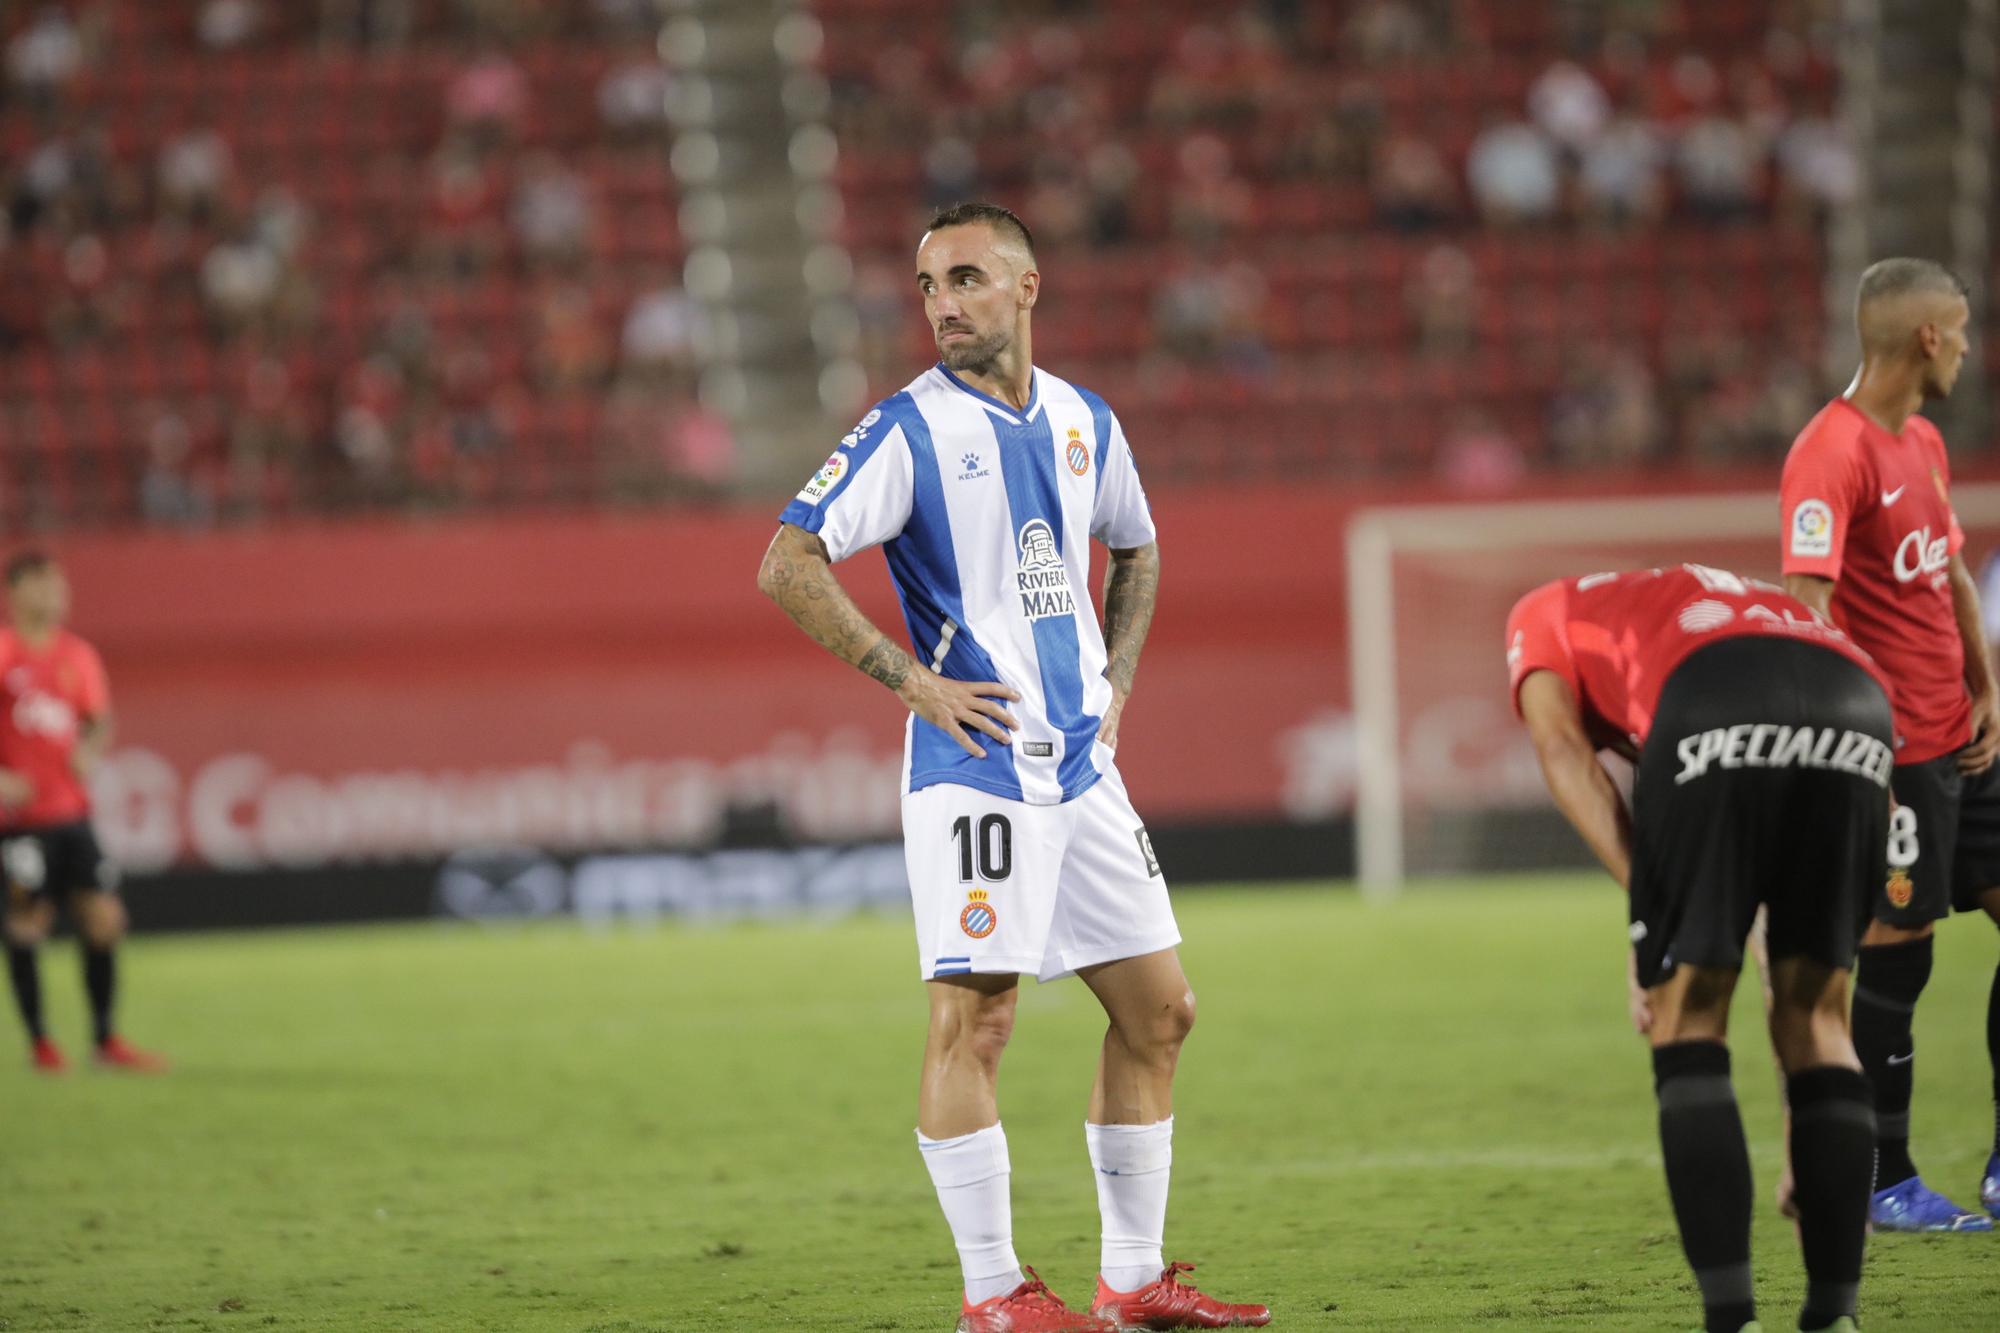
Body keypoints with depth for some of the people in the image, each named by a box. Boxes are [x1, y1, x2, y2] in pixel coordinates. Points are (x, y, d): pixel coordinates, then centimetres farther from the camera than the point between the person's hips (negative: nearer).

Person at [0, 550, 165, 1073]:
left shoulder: (78, 655, 10)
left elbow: (99, 721, 15)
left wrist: (89, 750, -6)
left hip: (71, 811, 5)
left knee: (105, 921, 2)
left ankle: (105, 1039, 14)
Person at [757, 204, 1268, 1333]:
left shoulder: (1083, 422, 10)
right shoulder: (911, 429, -8)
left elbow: (1136, 550, 29)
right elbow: (788, 565, -14)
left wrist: (1116, 679, 15)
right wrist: (912, 679, -16)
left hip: (1082, 767, 7)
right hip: (975, 765, -7)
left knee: (1159, 1010, 7)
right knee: (975, 1018, -11)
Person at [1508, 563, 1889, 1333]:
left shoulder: (1544, 615, 35)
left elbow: (1562, 748, 10)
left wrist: (1646, 901, 0)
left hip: (1714, 715, -4)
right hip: (1859, 710, 4)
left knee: (1686, 1021, 9)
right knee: (1814, 1019, 18)